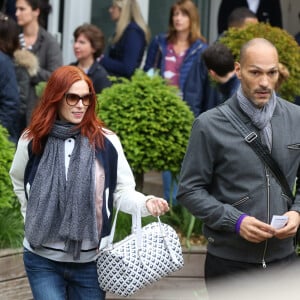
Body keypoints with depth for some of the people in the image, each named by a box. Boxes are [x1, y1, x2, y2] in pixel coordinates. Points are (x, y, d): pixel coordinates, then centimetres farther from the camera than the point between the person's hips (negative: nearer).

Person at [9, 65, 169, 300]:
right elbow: (19, 182, 19)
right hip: (43, 260, 0)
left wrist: (146, 203, -22)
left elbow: (123, 192, -3)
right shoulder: (32, 141, 0)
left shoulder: (106, 141, -5)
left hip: (91, 261, 0)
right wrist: (33, 217, 11)